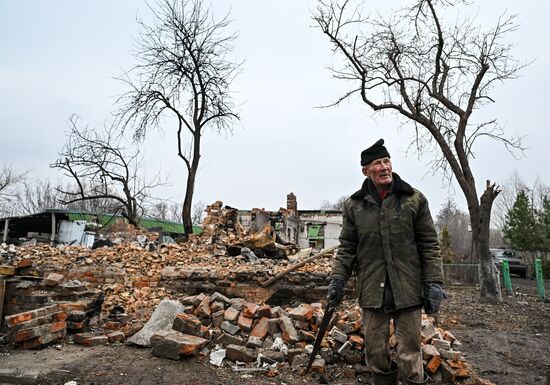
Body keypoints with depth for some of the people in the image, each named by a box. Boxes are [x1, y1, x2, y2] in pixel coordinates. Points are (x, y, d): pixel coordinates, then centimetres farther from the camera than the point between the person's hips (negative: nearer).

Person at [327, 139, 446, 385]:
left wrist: (434, 282, -4)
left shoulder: (414, 199, 1)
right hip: (371, 291, 2)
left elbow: (429, 245, 2)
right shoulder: (354, 205, 3)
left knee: (410, 354, 7)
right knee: (375, 352, 12)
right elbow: (347, 247, 7)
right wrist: (337, 278, -3)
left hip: (408, 290, -1)